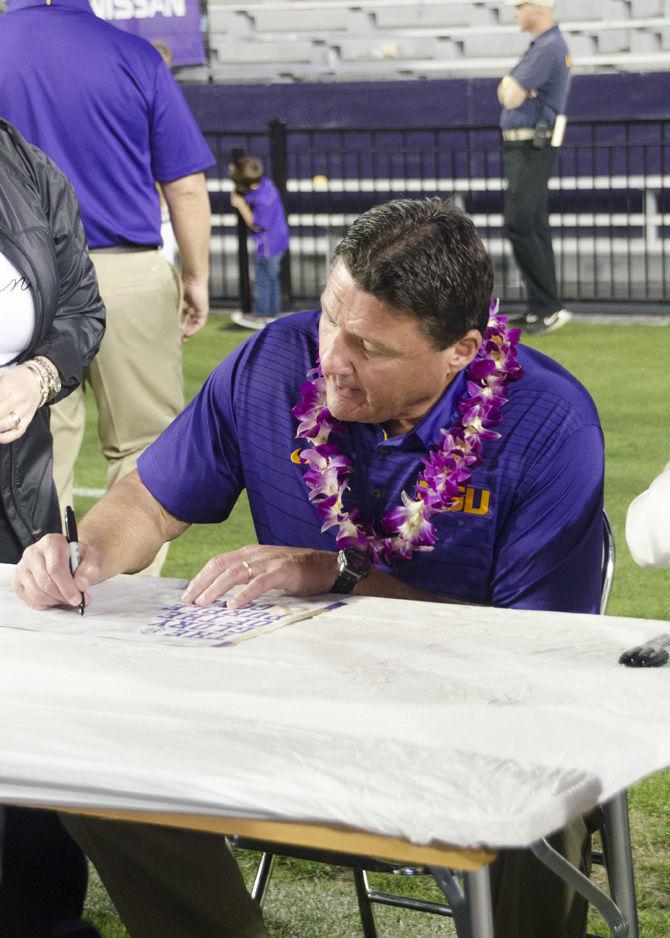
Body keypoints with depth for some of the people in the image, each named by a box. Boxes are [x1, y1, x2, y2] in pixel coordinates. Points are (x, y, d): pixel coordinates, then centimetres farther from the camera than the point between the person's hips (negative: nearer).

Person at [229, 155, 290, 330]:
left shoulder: (262, 201, -31)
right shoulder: (264, 183, -5)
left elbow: (256, 225, -21)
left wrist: (241, 205, -16)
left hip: (269, 246, -10)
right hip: (278, 240, 10)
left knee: (263, 279, 3)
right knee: (271, 278, 19)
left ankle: (259, 317, 14)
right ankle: (272, 313, 30)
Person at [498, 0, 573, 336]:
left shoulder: (547, 48, -16)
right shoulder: (548, 45, 17)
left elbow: (511, 97, -22)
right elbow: (509, 95, 14)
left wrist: (509, 83, -1)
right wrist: (511, 85, -7)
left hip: (531, 151, -10)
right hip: (523, 148, 10)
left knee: (519, 226, -13)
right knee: (535, 228, 11)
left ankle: (550, 308, -13)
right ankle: (540, 309, 14)